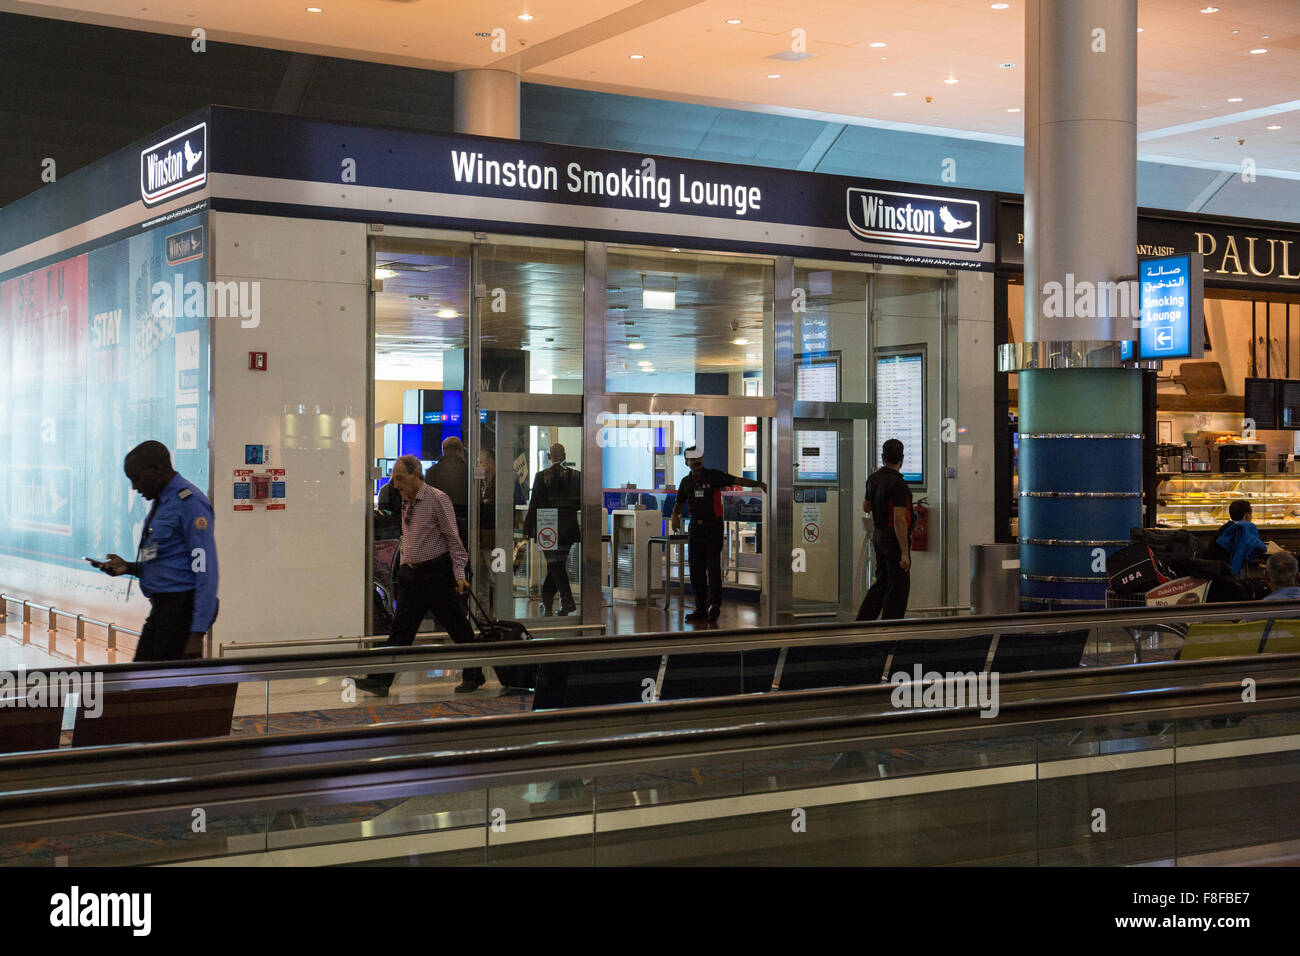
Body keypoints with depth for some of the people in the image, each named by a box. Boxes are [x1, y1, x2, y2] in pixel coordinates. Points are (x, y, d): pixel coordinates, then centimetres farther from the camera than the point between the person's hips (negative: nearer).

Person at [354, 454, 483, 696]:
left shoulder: (437, 499, -11)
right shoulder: (406, 501, 10)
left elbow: (453, 538, -11)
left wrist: (459, 574, -14)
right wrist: (404, 565, 17)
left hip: (436, 572, -7)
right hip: (410, 573, 7)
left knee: (457, 627, 2)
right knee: (401, 627, 3)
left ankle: (473, 677, 15)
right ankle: (381, 680, 0)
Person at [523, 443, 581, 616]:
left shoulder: (542, 477, -7)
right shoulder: (575, 476, 1)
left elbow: (535, 504, -6)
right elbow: (582, 503, 4)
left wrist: (529, 528, 0)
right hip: (569, 528, 4)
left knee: (556, 564, 0)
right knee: (556, 564, 13)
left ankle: (567, 601, -12)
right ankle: (546, 602, 21)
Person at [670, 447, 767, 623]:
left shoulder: (714, 476, -5)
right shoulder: (686, 482, 10)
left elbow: (736, 481, -13)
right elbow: (679, 503, 22)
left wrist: (757, 484, -26)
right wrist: (675, 516, 1)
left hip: (713, 527, -5)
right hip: (696, 527, 5)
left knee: (713, 566, -14)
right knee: (696, 569, 5)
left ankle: (714, 603, -15)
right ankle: (700, 609, 11)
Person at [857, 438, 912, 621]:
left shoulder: (873, 479, 6)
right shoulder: (898, 484, -19)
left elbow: (866, 506, 22)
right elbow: (899, 520, -23)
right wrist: (904, 552, -22)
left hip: (878, 535, 8)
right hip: (894, 538, -8)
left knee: (881, 583, 18)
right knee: (898, 588, -1)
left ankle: (862, 622, 18)